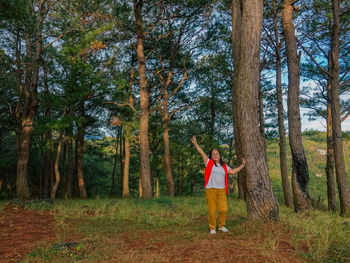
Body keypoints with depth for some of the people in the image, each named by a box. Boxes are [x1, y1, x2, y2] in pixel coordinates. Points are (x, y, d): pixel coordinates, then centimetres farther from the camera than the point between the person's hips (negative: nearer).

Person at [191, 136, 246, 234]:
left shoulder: (224, 165, 16)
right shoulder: (208, 162, 5)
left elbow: (232, 171, 21)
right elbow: (201, 153, -3)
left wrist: (242, 165, 22)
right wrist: (195, 144, -11)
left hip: (221, 190, 3)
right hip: (210, 190, -3)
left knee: (223, 210, -1)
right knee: (212, 210, -1)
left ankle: (221, 226, 22)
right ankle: (212, 228, 16)